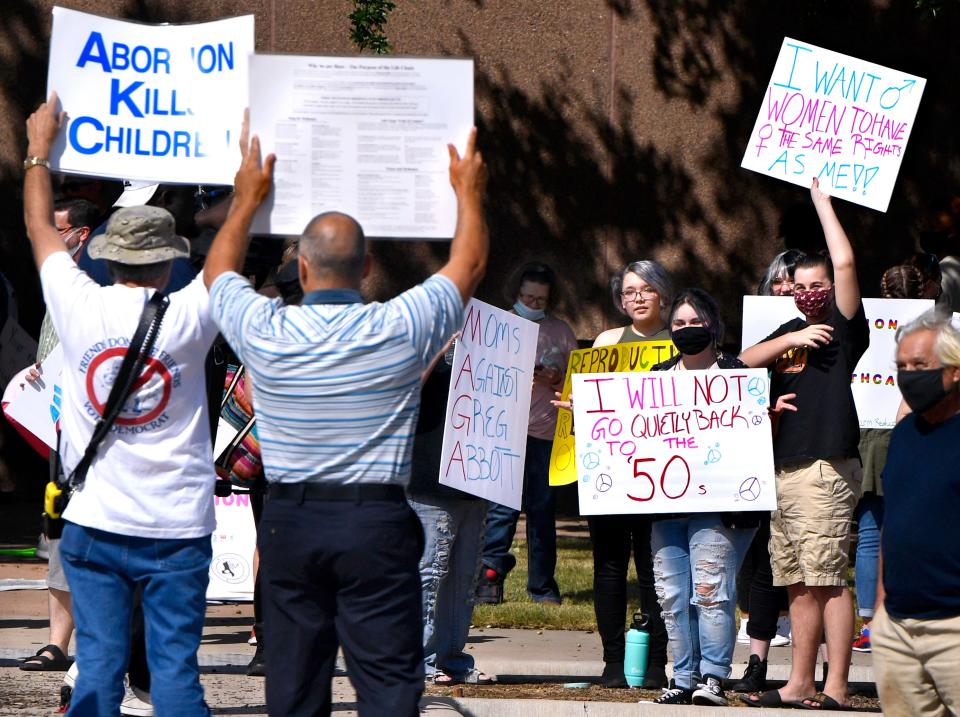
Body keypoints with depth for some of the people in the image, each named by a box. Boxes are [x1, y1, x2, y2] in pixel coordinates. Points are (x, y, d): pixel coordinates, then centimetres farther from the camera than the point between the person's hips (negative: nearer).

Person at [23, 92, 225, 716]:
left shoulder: (82, 308, -3)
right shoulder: (187, 318, -7)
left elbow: (41, 228, 15)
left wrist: (40, 149, 29)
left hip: (95, 521, 2)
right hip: (178, 524, -2)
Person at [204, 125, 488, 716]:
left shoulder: (265, 332, -5)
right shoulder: (400, 330, -8)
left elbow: (219, 269, 18)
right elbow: (469, 266, 10)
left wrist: (250, 198, 31)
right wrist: (469, 192, 26)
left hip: (290, 522, 2)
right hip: (377, 523, -2)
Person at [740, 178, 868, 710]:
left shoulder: (844, 328, 0)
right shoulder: (790, 332, 21)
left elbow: (845, 263, -11)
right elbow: (745, 362, 9)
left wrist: (821, 199, -2)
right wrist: (792, 340, -5)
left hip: (825, 470, -7)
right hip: (783, 468, 8)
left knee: (827, 580, -10)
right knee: (798, 585, 9)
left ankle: (835, 687, -11)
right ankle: (800, 683, 13)